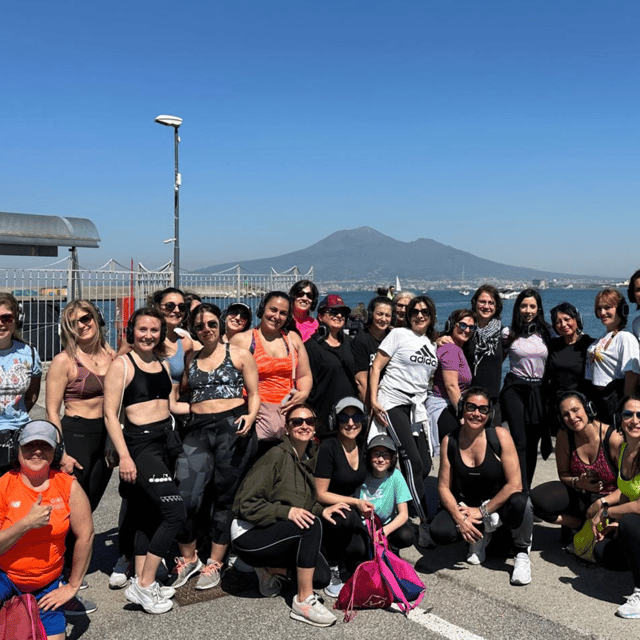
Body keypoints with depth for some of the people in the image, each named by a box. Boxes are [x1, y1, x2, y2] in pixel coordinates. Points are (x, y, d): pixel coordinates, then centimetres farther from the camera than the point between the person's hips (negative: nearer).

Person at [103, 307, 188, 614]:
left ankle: (141, 582, 24)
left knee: (149, 514, 12)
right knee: (175, 511, -12)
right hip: (140, 443, -7)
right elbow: (110, 414, -12)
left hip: (165, 441, 7)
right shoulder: (121, 364, -8)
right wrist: (124, 456, -18)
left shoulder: (163, 364, 13)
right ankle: (144, 584, 0)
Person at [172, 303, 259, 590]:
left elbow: (254, 394, 5)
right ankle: (188, 558, 14)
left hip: (233, 428, -3)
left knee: (224, 497, 3)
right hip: (197, 429, 3)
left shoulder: (239, 355, 6)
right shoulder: (191, 359, 16)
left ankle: (214, 563, 18)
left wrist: (250, 417, -13)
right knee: (185, 498, -9)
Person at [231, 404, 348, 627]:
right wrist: (286, 512, -30)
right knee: (312, 525, -29)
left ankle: (272, 569, 13)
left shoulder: (311, 458, 5)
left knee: (322, 576, -9)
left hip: (275, 536, 8)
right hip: (249, 536, -7)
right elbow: (246, 503, -21)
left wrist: (322, 510, -5)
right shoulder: (277, 456, -17)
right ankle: (304, 602, -22)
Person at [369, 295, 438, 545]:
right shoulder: (399, 335, -1)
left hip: (417, 406, 7)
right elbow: (376, 367, -4)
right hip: (393, 402, -7)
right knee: (413, 462, -13)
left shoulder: (432, 344, 17)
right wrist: (373, 400, -11)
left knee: (424, 465, 2)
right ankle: (424, 523, -10)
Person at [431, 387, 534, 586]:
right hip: (466, 505, 2)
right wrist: (459, 517, -19)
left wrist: (482, 511, -18)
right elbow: (444, 487, -3)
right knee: (438, 532, -27)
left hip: (499, 502, -2)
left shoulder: (500, 436, -15)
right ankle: (482, 533, 7)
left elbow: (514, 484, -17)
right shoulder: (450, 441, -6)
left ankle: (522, 554, -7)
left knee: (520, 502, -37)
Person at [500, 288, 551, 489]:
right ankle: (522, 490, -12)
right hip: (515, 389, -3)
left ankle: (527, 486, 19)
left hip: (539, 390, 3)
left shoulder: (545, 333, 8)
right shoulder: (509, 333, 1)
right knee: (520, 442, -11)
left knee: (533, 442, 7)